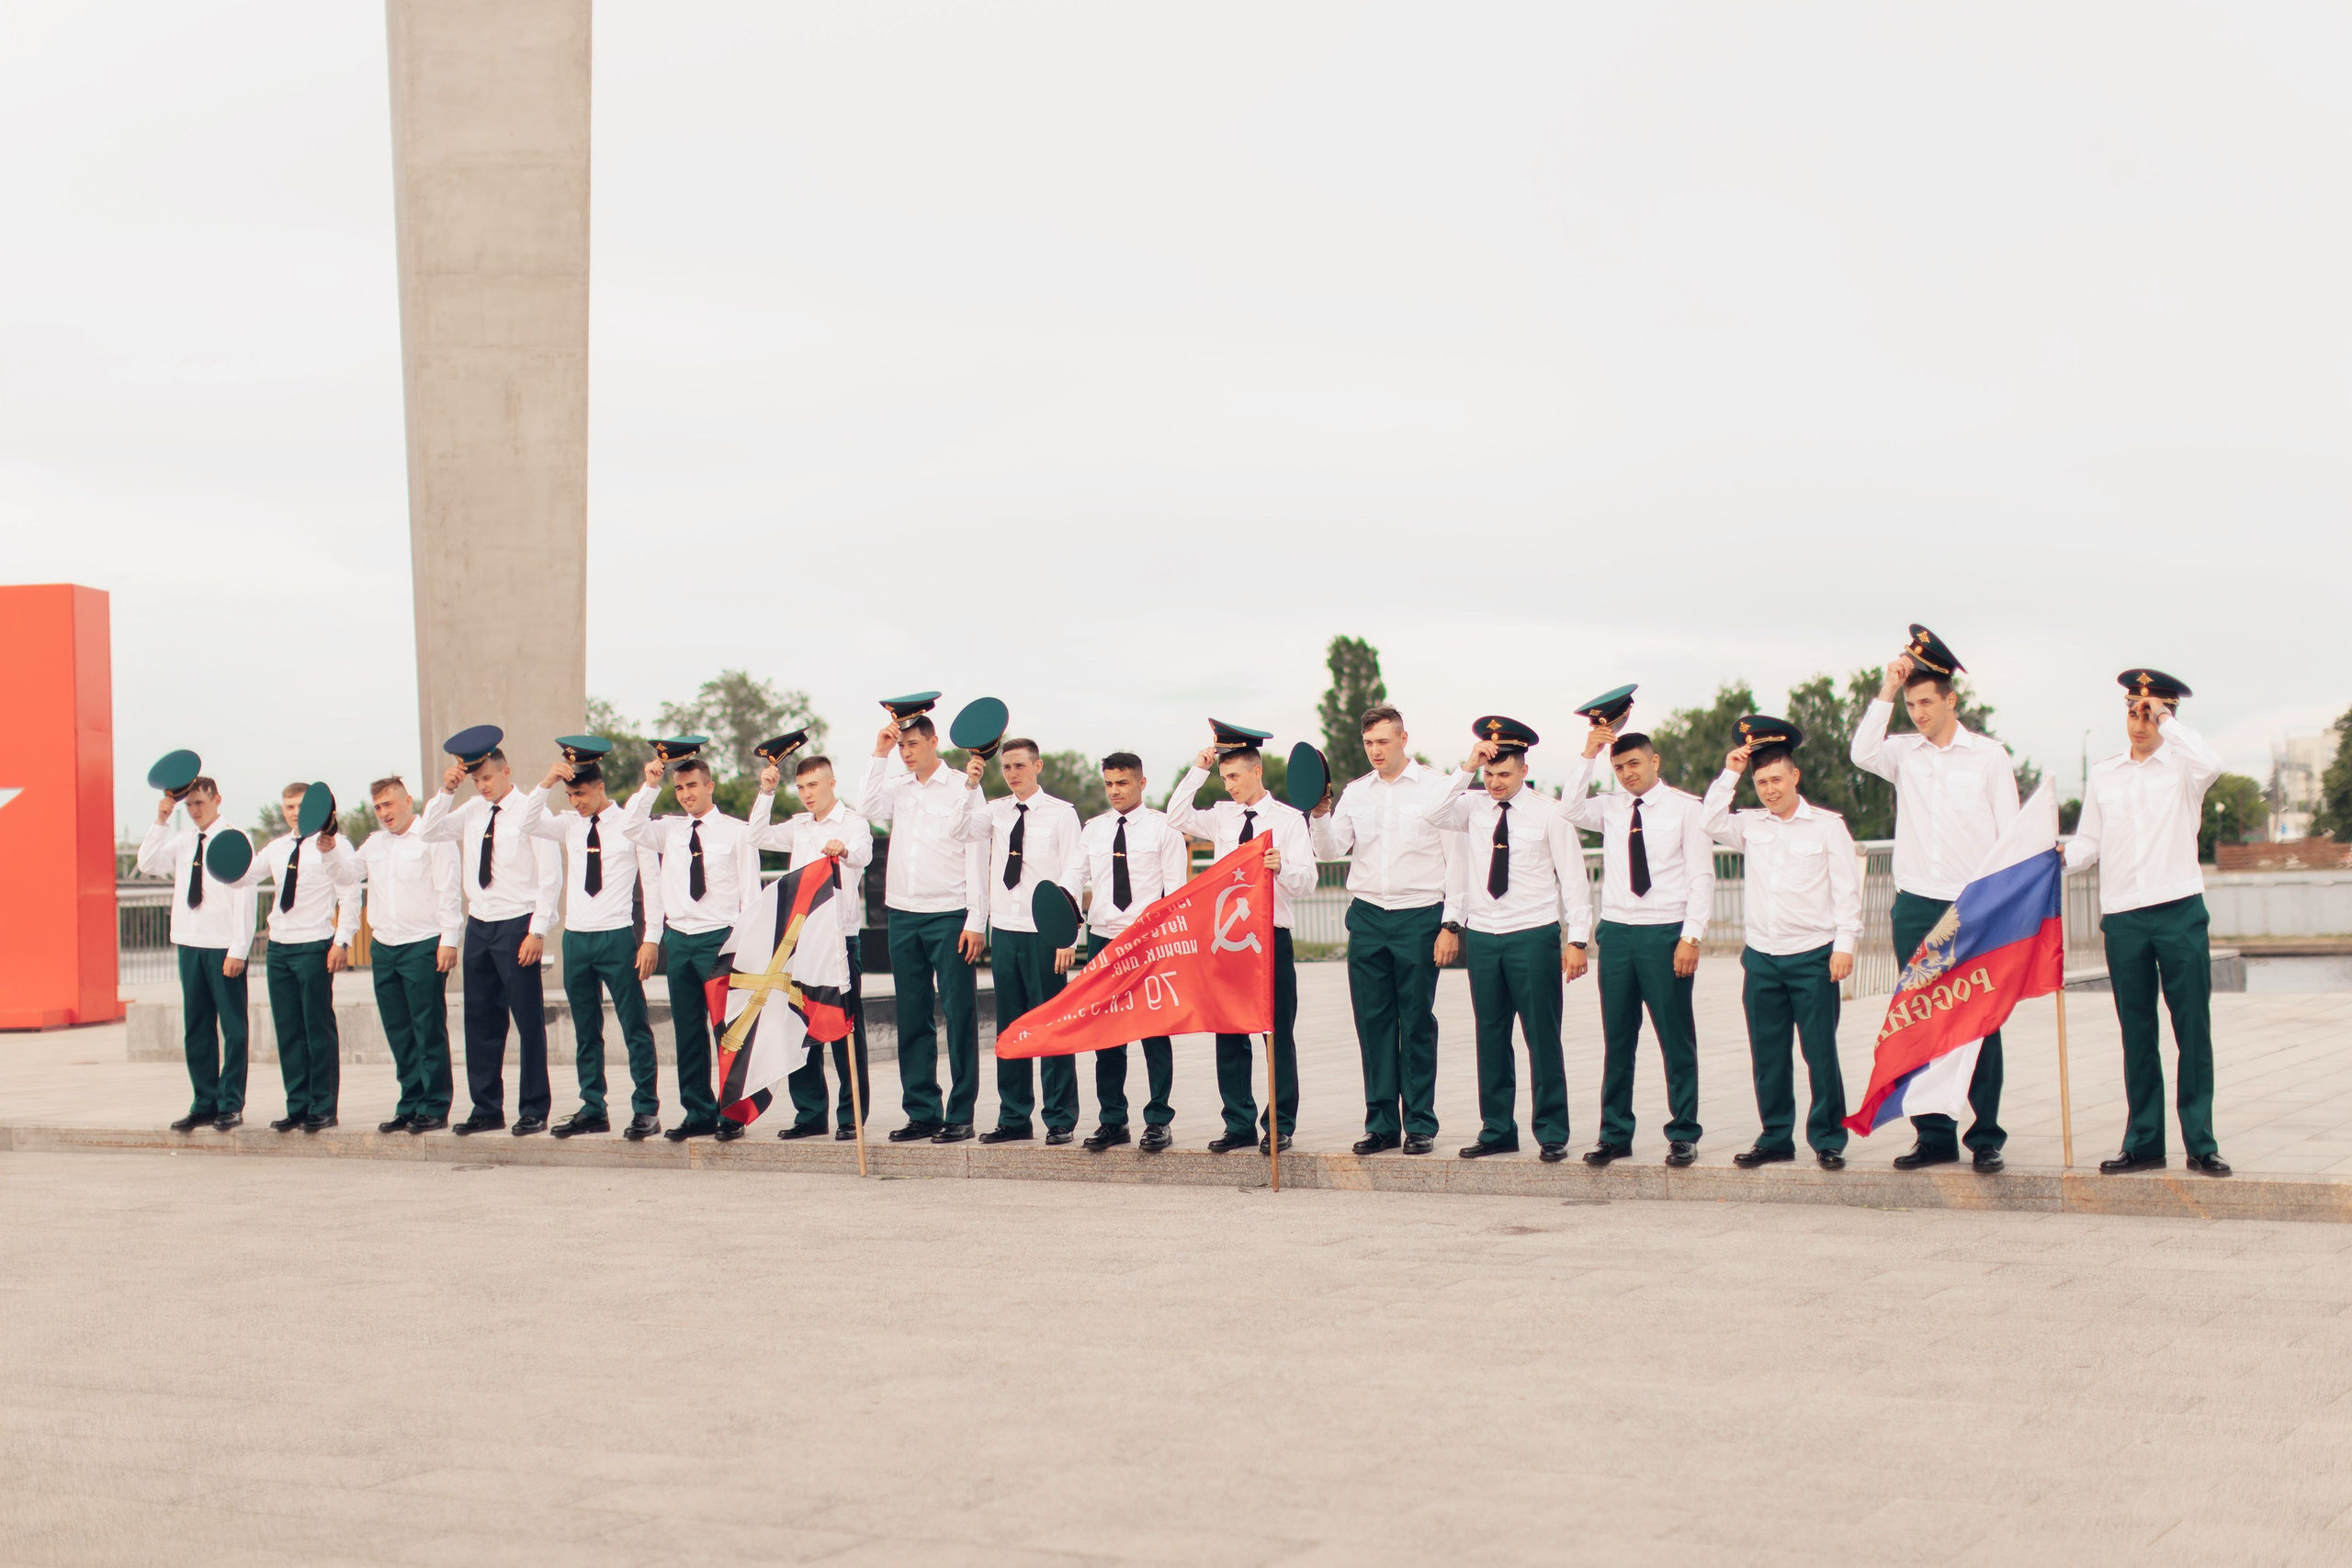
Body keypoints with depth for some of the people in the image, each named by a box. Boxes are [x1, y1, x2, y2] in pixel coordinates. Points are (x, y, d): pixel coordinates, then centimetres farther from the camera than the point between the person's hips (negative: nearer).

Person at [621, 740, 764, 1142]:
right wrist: (650, 785, -7)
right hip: (679, 939, 4)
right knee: (687, 1033, 7)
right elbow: (631, 827, -2)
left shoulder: (736, 831, 1)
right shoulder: (669, 830, 12)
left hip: (720, 939, -4)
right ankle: (698, 1113, 13)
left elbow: (750, 890, 0)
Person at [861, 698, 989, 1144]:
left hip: (949, 916, -5)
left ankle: (960, 1115, 0)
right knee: (912, 1017, 6)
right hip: (902, 915, 5)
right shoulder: (897, 789, 13)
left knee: (958, 1015, -4)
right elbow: (868, 809, -7)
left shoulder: (963, 789, 0)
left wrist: (975, 922, -8)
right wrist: (879, 755, -5)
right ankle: (922, 1113, 11)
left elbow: (976, 855, -2)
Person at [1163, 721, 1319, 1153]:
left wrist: (1282, 867, -29)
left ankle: (1279, 1125, 6)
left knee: (1278, 1035, -1)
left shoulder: (1288, 820, -1)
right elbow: (1177, 817, 8)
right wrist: (1198, 770, 2)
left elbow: (1305, 882, -6)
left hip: (1271, 937, -4)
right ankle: (1239, 1124, 12)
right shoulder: (1222, 816, 11)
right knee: (1229, 1036, 5)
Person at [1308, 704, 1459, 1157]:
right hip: (1368, 916, 4)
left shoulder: (1435, 789, 0)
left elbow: (1456, 861, -1)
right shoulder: (1355, 793, 11)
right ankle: (1381, 1123, 9)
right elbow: (1330, 851, 6)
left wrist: (1451, 925, -6)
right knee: (1372, 1022, 3)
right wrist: (1319, 814, -13)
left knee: (1417, 1024, 0)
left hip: (1419, 916, -3)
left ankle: (1420, 1124, 6)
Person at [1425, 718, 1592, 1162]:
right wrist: (1467, 768, -15)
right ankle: (1497, 1130, 17)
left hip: (1535, 937, -3)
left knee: (1542, 1037, -2)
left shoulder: (1548, 813, -2)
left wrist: (1577, 939, -6)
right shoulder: (1473, 808, 7)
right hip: (1482, 937, 3)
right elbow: (1435, 816, -12)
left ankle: (1552, 1135, 5)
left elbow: (1573, 878, -1)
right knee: (1490, 1038, 8)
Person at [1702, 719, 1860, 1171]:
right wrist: (1729, 773, 0)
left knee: (1821, 1053, -2)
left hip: (1812, 956, -4)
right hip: (1762, 958, 4)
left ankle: (1828, 1141, 7)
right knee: (1767, 1055, 7)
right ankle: (1776, 1138, 16)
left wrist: (1844, 944, -8)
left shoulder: (1827, 825, 1)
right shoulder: (1750, 825, 11)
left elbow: (1846, 888, 0)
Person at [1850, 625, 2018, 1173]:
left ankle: (1986, 1137, 2)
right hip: (1916, 906, 2)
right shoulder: (1904, 752, 9)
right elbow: (1863, 753, -12)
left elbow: (2011, 833, 5)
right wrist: (1887, 688, -9)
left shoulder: (1988, 754, 5)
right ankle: (1934, 1136, 7)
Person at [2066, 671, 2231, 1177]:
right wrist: (2062, 859, -4)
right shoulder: (2103, 776, 16)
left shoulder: (2182, 767, 4)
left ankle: (2201, 1143, 2)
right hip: (2122, 917, 3)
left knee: (2193, 1030, -2)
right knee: (2137, 1034, 6)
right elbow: (2089, 841, 17)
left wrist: (2165, 718, -11)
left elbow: (2211, 764, -20)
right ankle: (2143, 1141, 11)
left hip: (2180, 912, -3)